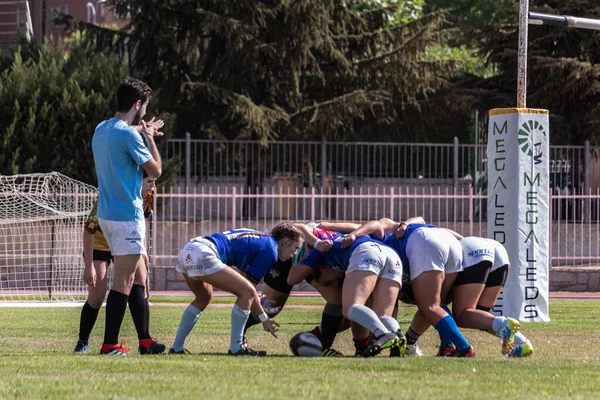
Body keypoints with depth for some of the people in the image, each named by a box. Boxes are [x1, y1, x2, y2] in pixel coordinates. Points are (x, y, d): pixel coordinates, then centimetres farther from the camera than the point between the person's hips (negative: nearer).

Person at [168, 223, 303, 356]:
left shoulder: (260, 239, 26)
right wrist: (264, 319, 13)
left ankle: (177, 348, 31)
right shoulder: (270, 251, -1)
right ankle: (236, 348, -5)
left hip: (187, 250, 10)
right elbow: (248, 289, 2)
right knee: (247, 291, -8)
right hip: (202, 255, -10)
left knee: (203, 299, 31)